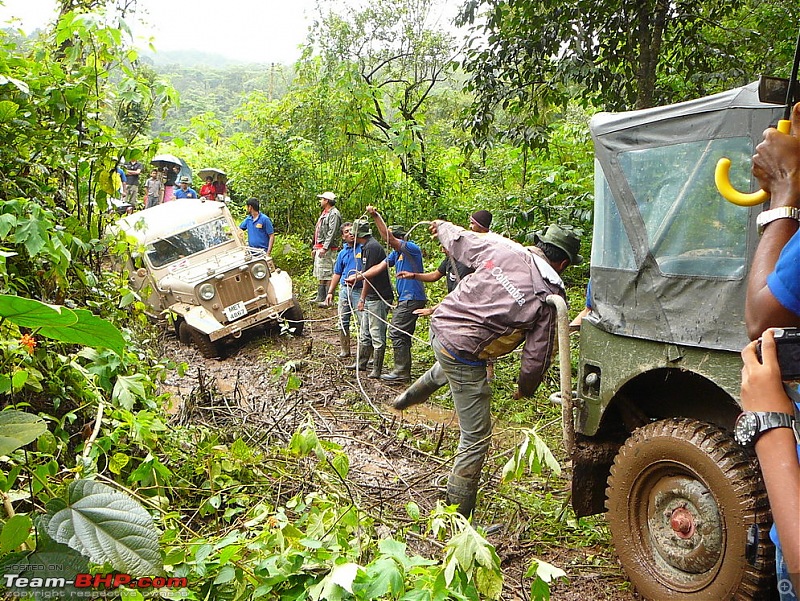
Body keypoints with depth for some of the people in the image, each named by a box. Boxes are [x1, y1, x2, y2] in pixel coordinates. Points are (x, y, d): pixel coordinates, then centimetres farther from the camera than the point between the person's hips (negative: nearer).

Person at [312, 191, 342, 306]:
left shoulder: (334, 214, -12)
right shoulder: (324, 213, 21)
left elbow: (332, 233, -21)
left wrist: (325, 248, -26)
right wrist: (315, 248, 23)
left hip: (327, 249, -11)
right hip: (319, 248, 11)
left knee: (328, 275, -10)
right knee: (320, 275, 14)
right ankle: (320, 297, 22)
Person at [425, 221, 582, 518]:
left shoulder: (501, 248, 0)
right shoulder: (549, 297, -9)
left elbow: (459, 240, 17)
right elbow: (537, 356, -6)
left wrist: (442, 226, 41)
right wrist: (525, 389, 14)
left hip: (438, 326, 6)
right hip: (464, 356, -6)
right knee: (476, 438, 7)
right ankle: (458, 517, 17)